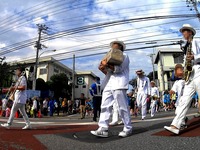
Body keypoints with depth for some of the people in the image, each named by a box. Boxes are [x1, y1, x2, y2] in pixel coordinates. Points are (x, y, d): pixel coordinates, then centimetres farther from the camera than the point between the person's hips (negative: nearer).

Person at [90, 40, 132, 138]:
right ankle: (103, 129, -4)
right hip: (108, 85, 7)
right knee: (105, 106, -3)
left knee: (122, 107, -5)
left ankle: (128, 129, 7)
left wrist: (107, 65, -16)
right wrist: (103, 69, 6)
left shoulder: (124, 56, 10)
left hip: (118, 85, -7)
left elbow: (119, 69, -8)